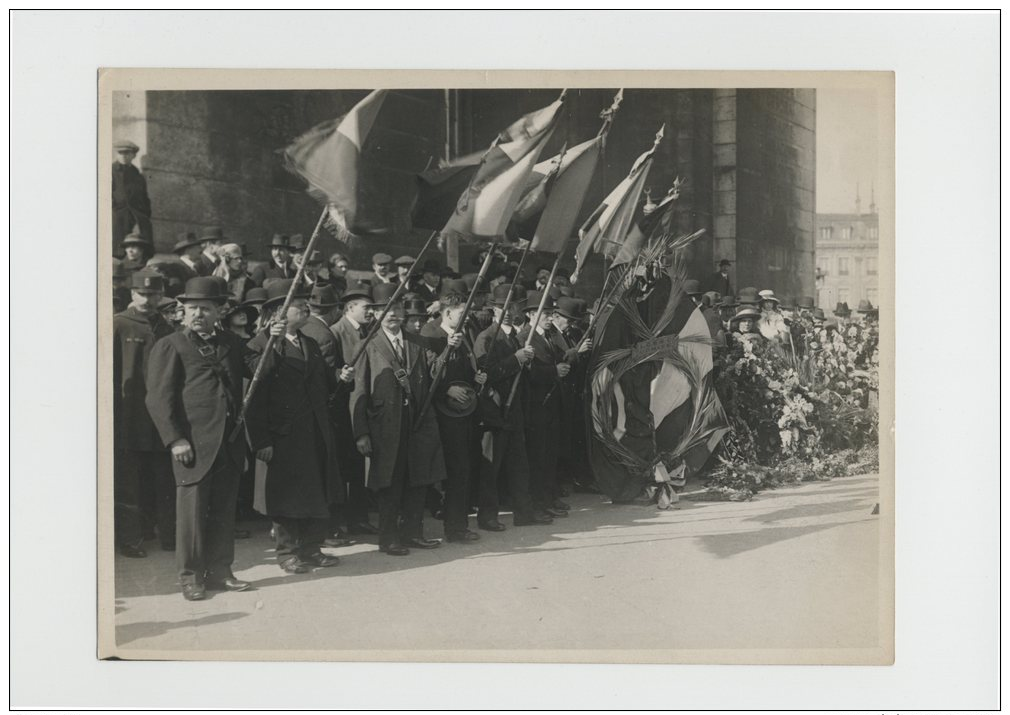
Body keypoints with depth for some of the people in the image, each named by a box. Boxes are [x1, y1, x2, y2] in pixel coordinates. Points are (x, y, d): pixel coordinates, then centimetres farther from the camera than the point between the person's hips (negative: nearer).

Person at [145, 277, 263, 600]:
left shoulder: (232, 343, 17)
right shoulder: (169, 347, 1)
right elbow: (159, 398, -5)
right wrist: (175, 439, -13)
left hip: (230, 443, 5)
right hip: (193, 443, -5)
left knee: (224, 509, 11)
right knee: (192, 509, 0)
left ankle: (220, 570, 21)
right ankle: (191, 575, 12)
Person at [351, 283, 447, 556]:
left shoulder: (416, 346, 13)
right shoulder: (369, 346, -1)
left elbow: (428, 385, 17)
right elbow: (359, 392, -6)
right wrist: (361, 433, -12)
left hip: (417, 425, 5)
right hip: (385, 427, -4)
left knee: (417, 482, 9)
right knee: (389, 485, 1)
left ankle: (413, 532, 21)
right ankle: (388, 538, 12)